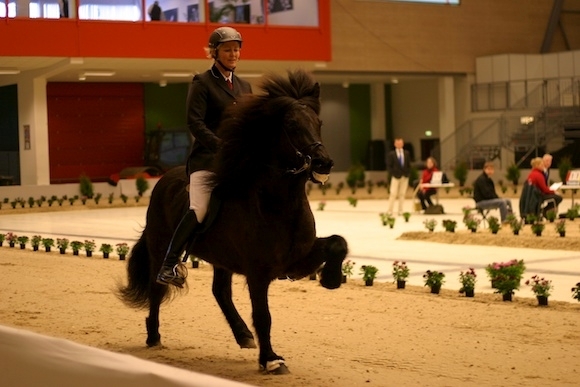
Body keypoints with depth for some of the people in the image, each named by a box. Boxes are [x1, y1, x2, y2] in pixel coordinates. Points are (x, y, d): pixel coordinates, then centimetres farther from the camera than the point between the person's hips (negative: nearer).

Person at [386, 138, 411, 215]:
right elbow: (389, 166, -2)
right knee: (393, 194, -7)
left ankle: (400, 211, 11)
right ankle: (390, 211, -4)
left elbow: (409, 165, 11)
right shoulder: (391, 154, -1)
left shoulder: (406, 153, 10)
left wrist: (408, 173, 0)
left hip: (405, 176, 4)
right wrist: (392, 174, -11)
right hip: (396, 176, -4)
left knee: (402, 194, 6)